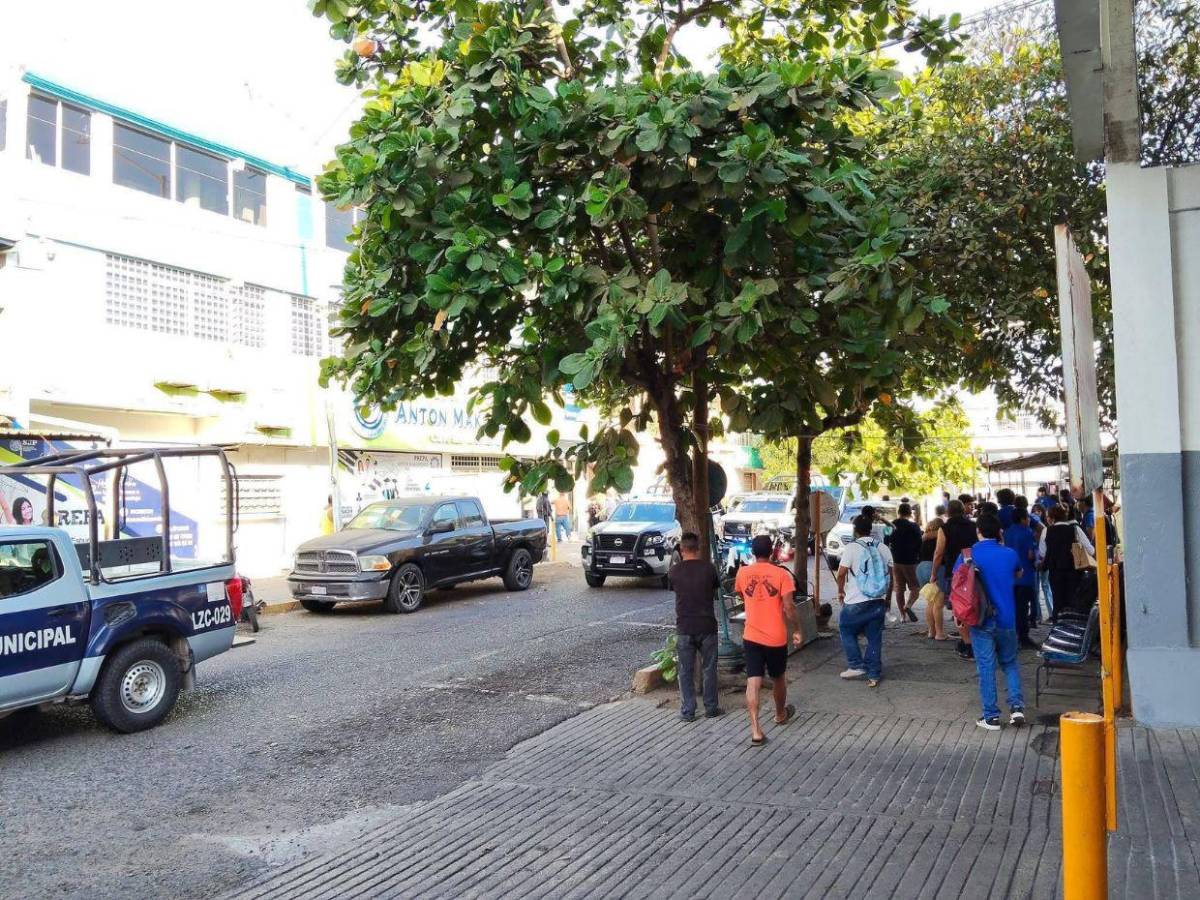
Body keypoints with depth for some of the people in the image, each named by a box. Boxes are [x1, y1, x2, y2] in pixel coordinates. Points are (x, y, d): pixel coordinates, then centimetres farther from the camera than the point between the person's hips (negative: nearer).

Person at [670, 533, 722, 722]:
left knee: (686, 671, 9)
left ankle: (687, 711, 11)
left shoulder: (675, 571, -4)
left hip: (684, 627, 0)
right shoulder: (708, 568, -6)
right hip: (707, 626, 0)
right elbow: (715, 592, 7)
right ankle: (711, 708, 20)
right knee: (708, 669, 13)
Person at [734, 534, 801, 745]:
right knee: (778, 678, 20)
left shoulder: (742, 573, 0)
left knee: (753, 682, -4)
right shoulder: (781, 574, -9)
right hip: (776, 637, -1)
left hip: (751, 636, 1)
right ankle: (781, 714, 42)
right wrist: (797, 629, -1)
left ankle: (756, 730, -13)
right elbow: (788, 607, -13)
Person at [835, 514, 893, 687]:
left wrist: (840, 591, 3)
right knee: (874, 637, 10)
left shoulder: (852, 547, -10)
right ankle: (874, 675, 11)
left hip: (856, 602, -4)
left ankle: (856, 665, 10)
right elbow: (890, 572, 10)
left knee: (846, 630, 15)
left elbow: (841, 573, -14)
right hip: (879, 601, 4)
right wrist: (886, 595, 21)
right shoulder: (883, 547, 5)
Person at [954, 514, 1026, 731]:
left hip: (981, 621, -2)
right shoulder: (1010, 554, 0)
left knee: (986, 668, 4)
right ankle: (1017, 707, 4)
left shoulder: (968, 555, -7)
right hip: (1006, 620, 2)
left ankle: (991, 717, 7)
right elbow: (1018, 573, 22)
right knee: (1010, 664, 18)